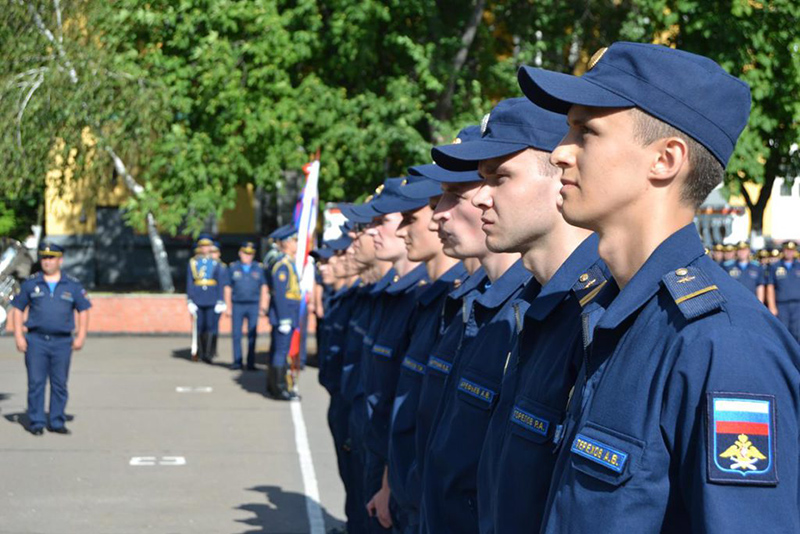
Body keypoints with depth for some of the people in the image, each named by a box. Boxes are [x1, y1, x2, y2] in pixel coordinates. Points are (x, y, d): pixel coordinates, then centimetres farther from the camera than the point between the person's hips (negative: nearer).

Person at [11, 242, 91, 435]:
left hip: (62, 342, 1)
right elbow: (17, 309, 9)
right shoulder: (30, 284, 6)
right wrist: (18, 336, 1)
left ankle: (57, 422, 11)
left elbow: (83, 311, 10)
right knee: (36, 383, -3)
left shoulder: (73, 285, 6)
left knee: (60, 384, 3)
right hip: (36, 340, 0)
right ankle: (36, 422, 2)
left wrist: (81, 336, 0)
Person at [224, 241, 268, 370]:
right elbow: (228, 288, 9)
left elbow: (264, 287, 10)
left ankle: (251, 363, 3)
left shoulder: (259, 268, 8)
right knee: (236, 334, -2)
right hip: (237, 305, 0)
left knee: (252, 334, -1)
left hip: (253, 306, 0)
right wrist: (228, 306, 5)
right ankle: (237, 361, 4)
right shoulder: (233, 268, 7)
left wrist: (263, 306, 5)